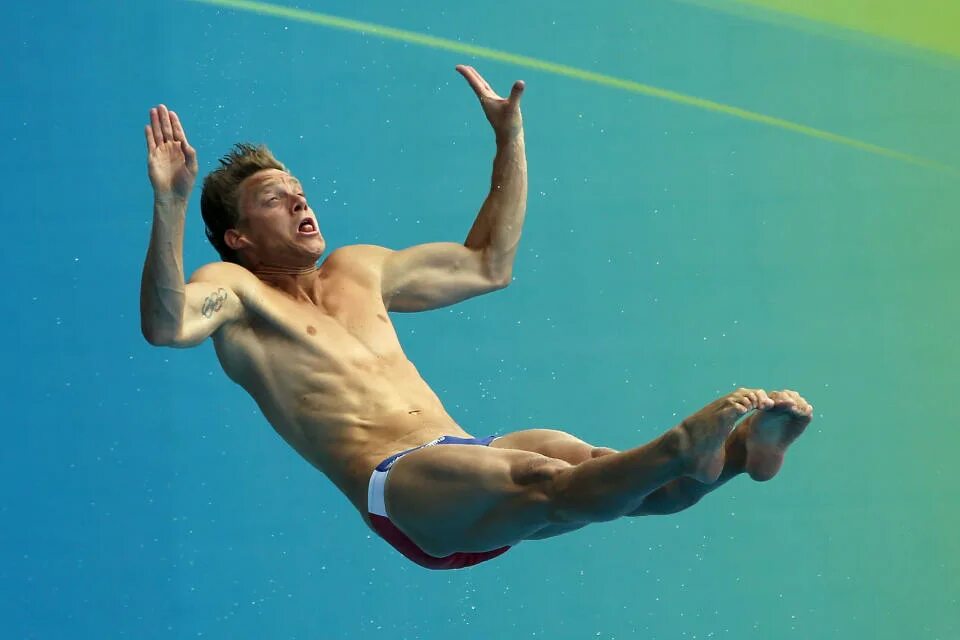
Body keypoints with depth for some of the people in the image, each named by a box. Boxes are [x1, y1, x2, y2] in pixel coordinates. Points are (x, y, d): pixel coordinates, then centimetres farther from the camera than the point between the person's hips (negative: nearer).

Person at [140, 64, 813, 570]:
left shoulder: (356, 268, 29)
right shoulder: (235, 291, 9)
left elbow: (490, 264, 38)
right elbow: (164, 325, -16)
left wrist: (510, 135, 36)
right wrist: (170, 206, -28)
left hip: (467, 459, 7)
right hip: (396, 485, -7)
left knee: (603, 468, -24)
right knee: (544, 481, -36)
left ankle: (747, 447, -47)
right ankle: (684, 451, -60)